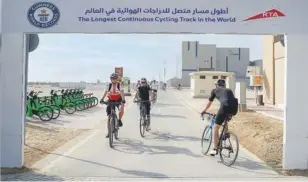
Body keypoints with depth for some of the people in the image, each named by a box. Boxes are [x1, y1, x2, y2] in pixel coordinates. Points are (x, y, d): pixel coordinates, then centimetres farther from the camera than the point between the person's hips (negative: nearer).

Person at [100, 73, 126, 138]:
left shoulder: (119, 85, -14)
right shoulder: (109, 85, -9)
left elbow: (122, 92, -27)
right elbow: (105, 92, -21)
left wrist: (123, 100, -44)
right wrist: (102, 99, -36)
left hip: (118, 99, -1)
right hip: (111, 100, 1)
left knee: (122, 108, -34)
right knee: (109, 117, -1)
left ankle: (119, 120, -5)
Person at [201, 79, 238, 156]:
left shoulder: (215, 90, 23)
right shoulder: (229, 90, 33)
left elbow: (209, 103, 33)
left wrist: (204, 111, 49)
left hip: (225, 107, -4)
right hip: (234, 109, 4)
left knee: (215, 129, 9)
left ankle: (215, 149, 9)